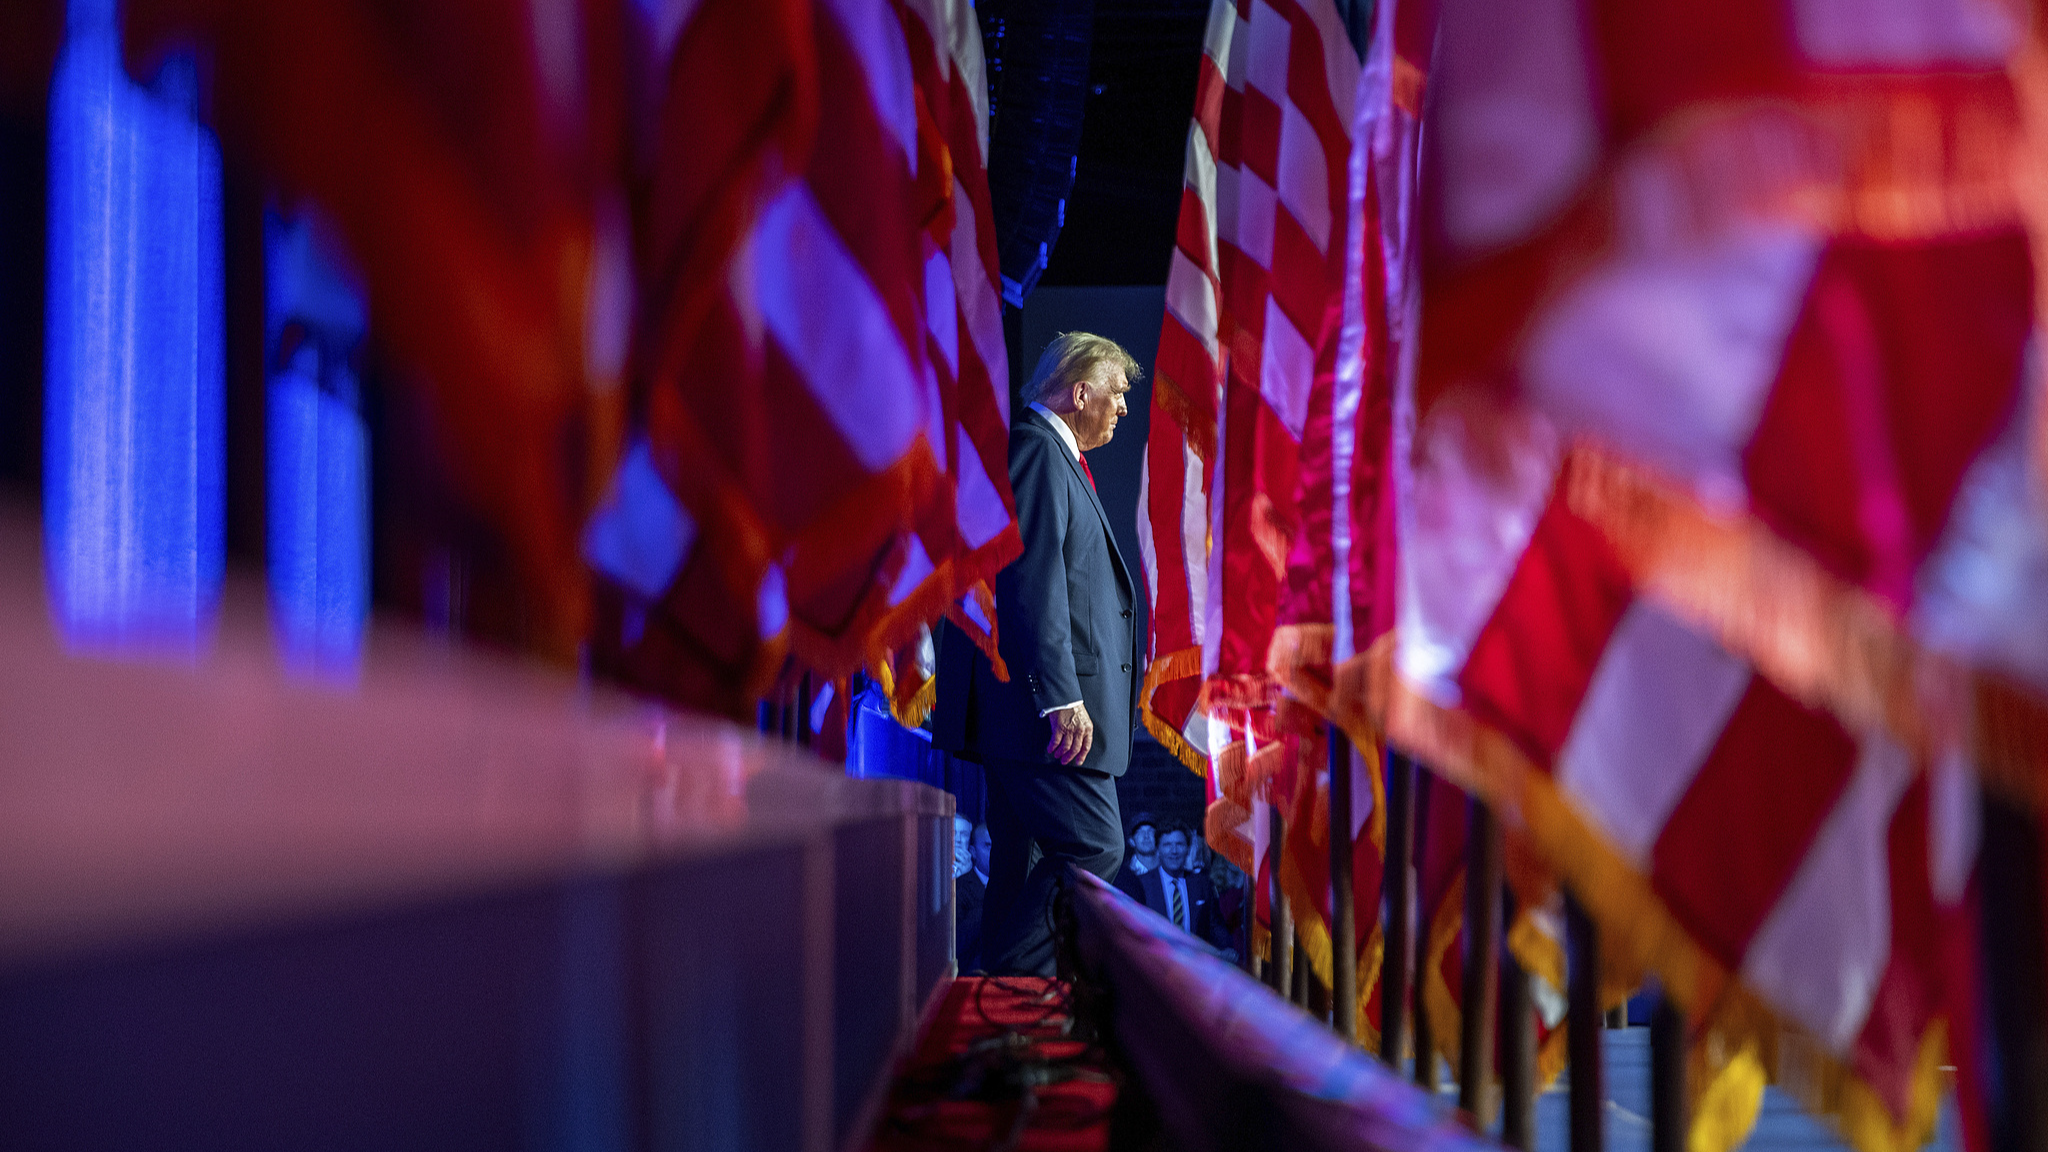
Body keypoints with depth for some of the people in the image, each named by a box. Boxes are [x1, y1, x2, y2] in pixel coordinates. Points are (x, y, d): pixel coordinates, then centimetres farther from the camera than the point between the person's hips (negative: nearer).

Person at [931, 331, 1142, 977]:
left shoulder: (1048, 455, 24)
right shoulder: (1036, 449, -9)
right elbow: (1032, 579, -19)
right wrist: (1062, 697, -24)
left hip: (1031, 705, 11)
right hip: (1037, 701, -11)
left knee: (1029, 863, 10)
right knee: (1094, 847, -12)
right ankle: (1014, 982, -10)